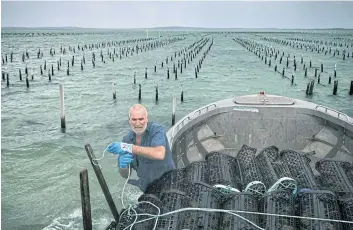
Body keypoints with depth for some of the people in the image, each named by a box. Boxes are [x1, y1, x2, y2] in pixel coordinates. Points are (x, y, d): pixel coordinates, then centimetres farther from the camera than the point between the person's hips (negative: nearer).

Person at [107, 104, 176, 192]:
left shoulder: (157, 130, -13)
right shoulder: (127, 139, 2)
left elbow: (160, 154, -34)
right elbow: (125, 175, 6)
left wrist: (128, 147, -34)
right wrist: (122, 166, -19)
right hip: (144, 187, 6)